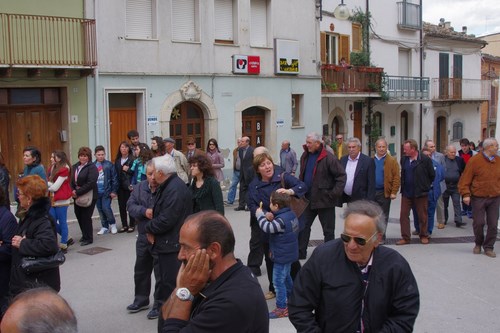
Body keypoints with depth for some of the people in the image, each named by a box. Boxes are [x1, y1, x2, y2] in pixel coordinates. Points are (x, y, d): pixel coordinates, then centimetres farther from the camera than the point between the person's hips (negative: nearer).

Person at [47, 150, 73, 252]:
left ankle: (63, 244, 11)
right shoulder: (52, 168, 12)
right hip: (52, 199, 8)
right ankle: (66, 239, 24)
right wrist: (49, 185, -12)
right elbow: (49, 182, 8)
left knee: (62, 222, 1)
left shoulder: (64, 170, -12)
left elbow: (55, 187, -14)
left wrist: (47, 186, 0)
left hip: (61, 200, -8)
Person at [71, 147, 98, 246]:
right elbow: (71, 180, 10)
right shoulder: (75, 167, 11)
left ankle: (88, 238, 12)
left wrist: (78, 192, -19)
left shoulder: (92, 167, -11)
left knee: (86, 217, -2)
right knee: (79, 216, 12)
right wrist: (73, 191, -8)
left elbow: (90, 183, -20)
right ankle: (85, 235, 31)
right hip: (77, 197, 7)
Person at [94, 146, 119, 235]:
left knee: (106, 208, -12)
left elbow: (114, 178, -4)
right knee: (100, 210, 10)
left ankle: (112, 224, 10)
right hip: (97, 192, 4)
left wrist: (114, 191, -8)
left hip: (107, 191, -3)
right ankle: (105, 227, 22)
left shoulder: (109, 164, -3)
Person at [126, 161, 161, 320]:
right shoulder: (140, 187, 2)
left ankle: (159, 304, 21)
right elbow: (130, 205, -4)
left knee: (160, 273, 6)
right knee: (141, 270, 20)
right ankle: (141, 299, 38)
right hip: (143, 237, 7)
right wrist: (144, 211, -22)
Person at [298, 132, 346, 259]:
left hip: (324, 200, -6)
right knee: (303, 226, 10)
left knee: (328, 230, 7)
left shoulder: (329, 158, -16)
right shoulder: (305, 157, 6)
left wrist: (335, 194, -19)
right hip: (308, 199, 6)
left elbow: (342, 176, -16)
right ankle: (300, 252, 20)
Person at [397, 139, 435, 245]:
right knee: (403, 215, 2)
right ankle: (405, 237, 9)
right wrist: (403, 187, 11)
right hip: (406, 193, 4)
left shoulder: (425, 160, -11)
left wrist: (425, 186, 5)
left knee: (422, 216, 8)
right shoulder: (403, 159, 5)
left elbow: (432, 175, -2)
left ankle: (424, 236, 24)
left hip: (420, 193, -4)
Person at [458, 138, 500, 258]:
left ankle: (489, 247, 17)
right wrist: (466, 194, -17)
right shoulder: (475, 160, -7)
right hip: (478, 198, -3)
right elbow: (465, 179, -8)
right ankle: (478, 244, 24)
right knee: (478, 223, 1)